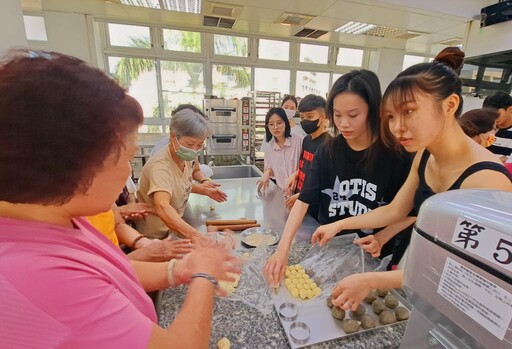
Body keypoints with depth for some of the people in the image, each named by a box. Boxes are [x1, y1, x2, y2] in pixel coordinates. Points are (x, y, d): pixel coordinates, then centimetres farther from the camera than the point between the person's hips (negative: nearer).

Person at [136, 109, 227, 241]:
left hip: (174, 227, 6)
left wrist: (205, 190, 1)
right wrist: (193, 234, -54)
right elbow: (162, 207, -43)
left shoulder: (185, 157, -5)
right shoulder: (161, 165, -27)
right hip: (157, 235, -6)